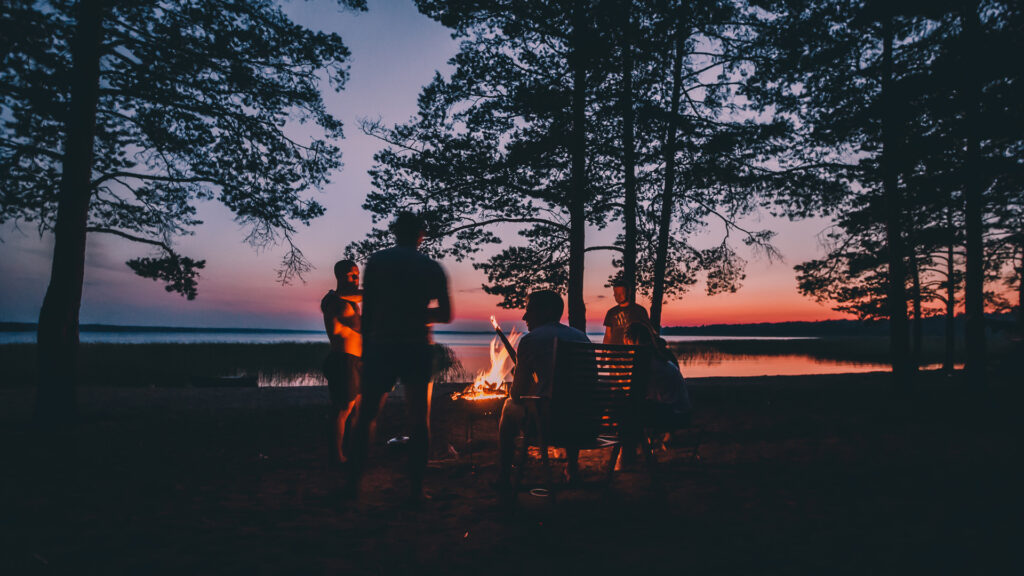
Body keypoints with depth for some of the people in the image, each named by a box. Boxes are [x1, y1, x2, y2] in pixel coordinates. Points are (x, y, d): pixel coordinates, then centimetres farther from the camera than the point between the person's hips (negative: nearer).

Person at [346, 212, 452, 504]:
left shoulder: (377, 261, 2)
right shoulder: (433, 267, 5)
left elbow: (367, 312, -1)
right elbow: (446, 315, 7)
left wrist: (365, 351, 5)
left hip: (381, 346, 0)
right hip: (419, 348, 0)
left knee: (366, 416, 11)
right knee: (419, 420, 8)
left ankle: (353, 483, 13)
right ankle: (416, 488, 9)